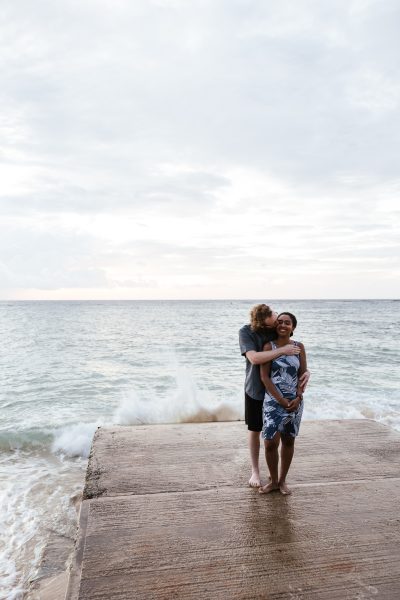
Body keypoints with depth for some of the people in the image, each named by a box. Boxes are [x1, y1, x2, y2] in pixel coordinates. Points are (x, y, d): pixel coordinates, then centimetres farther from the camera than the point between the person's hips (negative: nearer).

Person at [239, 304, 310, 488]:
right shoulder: (246, 332, -17)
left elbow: (297, 356, 1)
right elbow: (254, 358, -30)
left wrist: (306, 371, -18)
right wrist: (282, 350, -30)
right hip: (255, 390, -2)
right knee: (255, 431, 10)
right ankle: (255, 471, 29)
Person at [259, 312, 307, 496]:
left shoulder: (299, 347, 4)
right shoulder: (269, 346, -5)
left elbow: (303, 374, 3)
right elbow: (264, 376, -9)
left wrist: (298, 398, -10)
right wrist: (281, 400, -13)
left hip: (295, 402, 3)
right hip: (273, 401, -2)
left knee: (288, 441, 11)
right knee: (270, 443, -4)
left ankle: (282, 480, 28)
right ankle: (273, 481, 18)